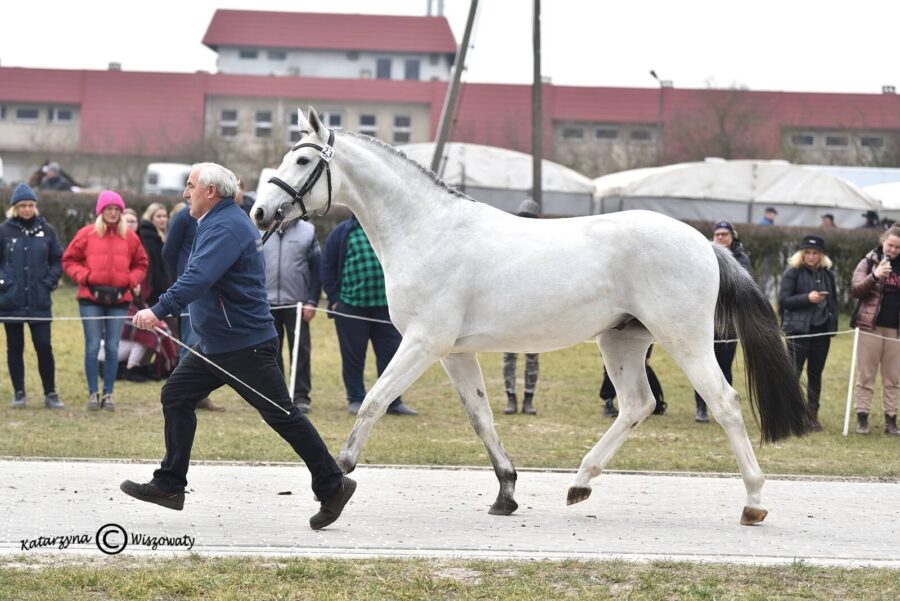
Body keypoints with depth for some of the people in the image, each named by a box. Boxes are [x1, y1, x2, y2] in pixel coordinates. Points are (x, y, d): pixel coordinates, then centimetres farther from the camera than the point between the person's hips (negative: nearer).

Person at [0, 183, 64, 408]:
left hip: (39, 301, 0)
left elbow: (58, 261, 9)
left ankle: (50, 394, 5)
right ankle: (19, 393, 15)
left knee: (44, 346, -3)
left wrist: (49, 282, -3)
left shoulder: (46, 230, 3)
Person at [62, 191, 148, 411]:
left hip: (119, 299, 2)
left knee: (113, 348, 2)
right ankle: (93, 394, 3)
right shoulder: (86, 234, 1)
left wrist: (133, 280, -1)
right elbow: (69, 261, 6)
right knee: (92, 347, -3)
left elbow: (140, 264, 17)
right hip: (91, 298, -2)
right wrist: (83, 276, -10)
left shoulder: (130, 237, 7)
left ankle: (108, 394, 9)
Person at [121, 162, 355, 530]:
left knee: (280, 414, -4)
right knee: (176, 397, 6)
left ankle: (332, 486, 4)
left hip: (246, 345, -11)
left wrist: (160, 310, -40)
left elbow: (198, 278, -34)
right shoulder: (219, 223, 15)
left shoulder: (226, 228, -20)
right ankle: (169, 484, 8)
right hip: (216, 344, 11)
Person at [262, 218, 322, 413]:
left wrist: (312, 301, -4)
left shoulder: (307, 231, 3)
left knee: (300, 350, -1)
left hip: (297, 303, -1)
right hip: (266, 302, 1)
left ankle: (301, 396, 4)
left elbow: (316, 270, 2)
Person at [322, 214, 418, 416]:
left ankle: (393, 401, 9)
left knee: (391, 353, 2)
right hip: (351, 307, -2)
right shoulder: (341, 233, 1)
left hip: (386, 306, 2)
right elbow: (328, 268, 2)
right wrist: (334, 298, -4)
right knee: (353, 355, 5)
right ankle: (356, 399, 16)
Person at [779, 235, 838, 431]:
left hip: (822, 331, 5)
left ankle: (813, 415, 15)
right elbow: (784, 300, -8)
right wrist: (807, 298, -19)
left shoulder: (828, 274, 11)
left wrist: (833, 325, 4)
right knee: (792, 373, -8)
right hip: (798, 330, -5)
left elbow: (834, 300, 17)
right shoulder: (793, 272, -2)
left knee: (815, 374, 9)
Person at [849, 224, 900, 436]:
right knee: (866, 374, 1)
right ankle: (862, 418, 4)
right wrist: (874, 276, -21)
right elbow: (855, 290, -6)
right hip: (870, 326, -3)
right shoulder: (869, 262, 2)